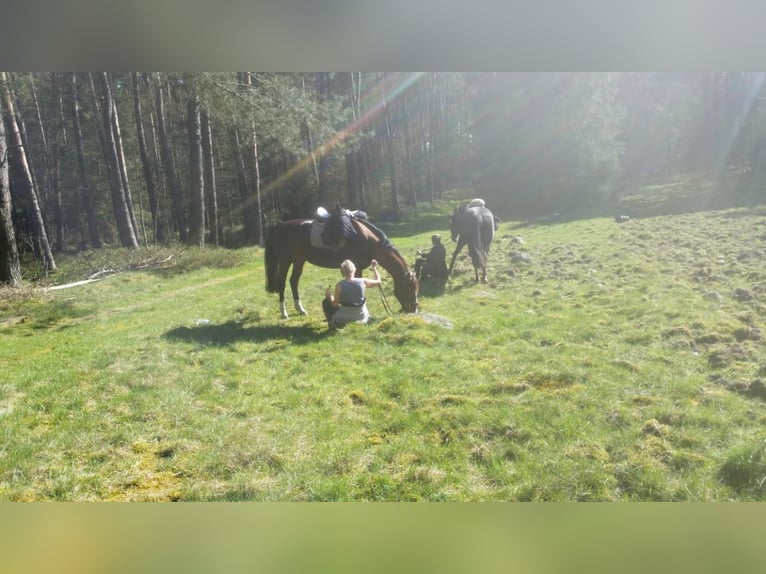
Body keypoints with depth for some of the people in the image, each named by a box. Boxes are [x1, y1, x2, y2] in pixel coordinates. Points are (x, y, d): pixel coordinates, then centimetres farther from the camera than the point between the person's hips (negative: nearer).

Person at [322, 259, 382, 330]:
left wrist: (329, 296, 8)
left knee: (326, 302, 17)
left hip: (343, 318, -3)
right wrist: (374, 269, 19)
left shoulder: (339, 285, -19)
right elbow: (378, 281, 6)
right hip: (361, 316, 3)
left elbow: (335, 305, -11)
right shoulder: (362, 282, -13)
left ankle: (332, 324, 13)